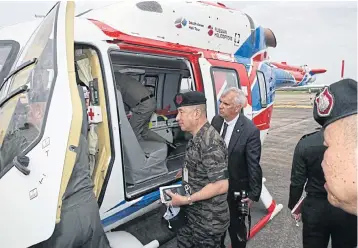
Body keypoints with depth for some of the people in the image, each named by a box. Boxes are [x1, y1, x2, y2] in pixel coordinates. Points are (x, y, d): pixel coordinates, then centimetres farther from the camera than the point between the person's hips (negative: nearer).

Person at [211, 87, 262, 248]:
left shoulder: (250, 130, -23)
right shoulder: (216, 121, -7)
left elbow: (254, 166, -18)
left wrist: (253, 194, -13)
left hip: (235, 189, -5)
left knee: (236, 227, 19)